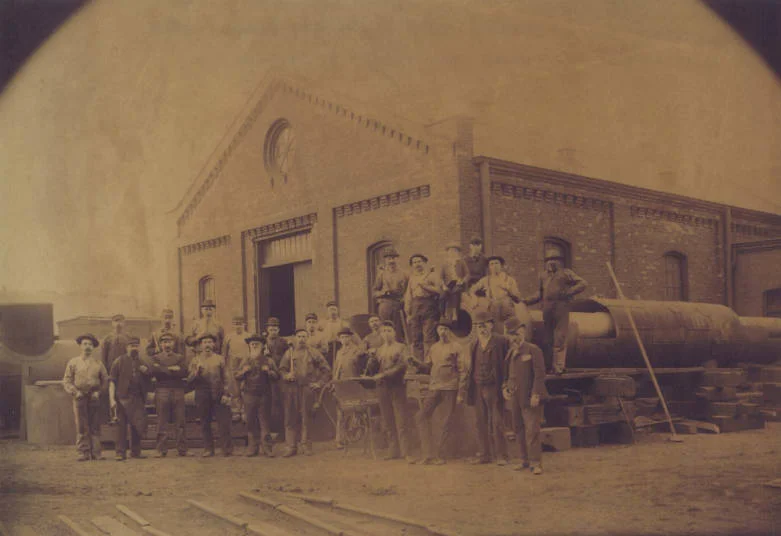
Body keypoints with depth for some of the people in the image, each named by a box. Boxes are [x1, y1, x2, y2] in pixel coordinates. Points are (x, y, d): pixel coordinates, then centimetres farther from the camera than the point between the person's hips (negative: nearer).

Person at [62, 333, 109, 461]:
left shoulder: (98, 363, 12)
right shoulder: (73, 363, 10)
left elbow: (105, 380, 14)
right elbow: (66, 381, 7)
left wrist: (98, 392, -1)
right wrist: (75, 392, -7)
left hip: (94, 398, 1)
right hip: (79, 398, -1)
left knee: (95, 426, 0)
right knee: (81, 427, -3)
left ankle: (96, 452, 3)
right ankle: (84, 453, 0)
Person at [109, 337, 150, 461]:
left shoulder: (143, 362, 16)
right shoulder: (119, 361, 6)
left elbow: (148, 382, 19)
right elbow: (112, 381, 0)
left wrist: (146, 371, -2)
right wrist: (112, 399, -9)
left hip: (138, 399, 3)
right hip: (122, 398, -3)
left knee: (139, 427, 1)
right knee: (121, 426, -2)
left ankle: (136, 452, 12)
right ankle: (121, 453, 4)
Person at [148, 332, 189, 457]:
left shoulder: (180, 357, 17)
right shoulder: (155, 358, 15)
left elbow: (184, 372, -3)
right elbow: (153, 371, -7)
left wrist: (163, 370, -6)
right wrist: (172, 369, -8)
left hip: (178, 392, 1)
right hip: (162, 391, -1)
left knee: (181, 422, -1)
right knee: (162, 423, -1)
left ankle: (182, 449, 2)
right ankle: (162, 450, 3)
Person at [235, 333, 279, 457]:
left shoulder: (268, 360, 8)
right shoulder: (244, 360, 12)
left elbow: (277, 376, 6)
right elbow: (236, 376, 11)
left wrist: (268, 371, -12)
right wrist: (243, 371, -7)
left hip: (264, 395, -1)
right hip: (249, 394, 1)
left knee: (264, 421, -1)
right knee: (251, 422, 3)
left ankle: (266, 447, 0)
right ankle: (252, 447, 10)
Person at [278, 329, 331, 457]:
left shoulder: (313, 353, 8)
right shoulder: (289, 352, 11)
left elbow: (326, 369, 10)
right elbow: (282, 369, 10)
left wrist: (319, 383, 2)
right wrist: (287, 375, -11)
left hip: (308, 388, -1)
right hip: (291, 388, 1)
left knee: (306, 417, 2)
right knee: (291, 417, -2)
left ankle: (305, 444, 12)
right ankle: (291, 446, 2)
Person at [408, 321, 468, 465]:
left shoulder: (456, 348, -1)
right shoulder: (433, 348, 14)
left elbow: (462, 371, -4)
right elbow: (427, 368, 14)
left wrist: (461, 393, -10)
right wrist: (415, 362, -6)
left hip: (450, 389, -5)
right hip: (434, 388, 5)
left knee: (446, 423, -1)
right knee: (422, 416, -2)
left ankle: (439, 455, 8)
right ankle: (428, 454, 3)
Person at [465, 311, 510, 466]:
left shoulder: (501, 341, -3)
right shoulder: (473, 344, 14)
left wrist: (505, 384, -9)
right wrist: (467, 387, 13)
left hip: (494, 388, -5)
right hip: (478, 388, 5)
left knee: (497, 423, -2)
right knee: (482, 423, 9)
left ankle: (501, 455, 4)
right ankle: (485, 454, 17)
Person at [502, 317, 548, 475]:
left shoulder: (533, 350, -5)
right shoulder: (510, 353, 15)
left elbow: (540, 375, -9)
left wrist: (535, 394, -16)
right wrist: (504, 388, 8)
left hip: (529, 399, -7)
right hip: (514, 398, 7)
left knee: (532, 430, -9)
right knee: (519, 429, 10)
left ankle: (535, 462, -5)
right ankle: (525, 459, 20)